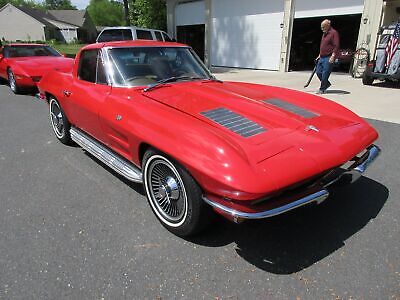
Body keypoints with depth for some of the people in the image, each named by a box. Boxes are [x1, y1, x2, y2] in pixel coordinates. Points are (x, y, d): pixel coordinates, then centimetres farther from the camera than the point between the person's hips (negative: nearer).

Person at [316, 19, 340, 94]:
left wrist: (333, 56, -22)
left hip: (328, 58, -9)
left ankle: (322, 89, 0)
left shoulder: (334, 33, -8)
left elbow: (336, 46, -15)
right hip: (322, 57, 9)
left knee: (325, 74, -7)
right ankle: (327, 84, 26)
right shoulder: (324, 33, 19)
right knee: (318, 72, 8)